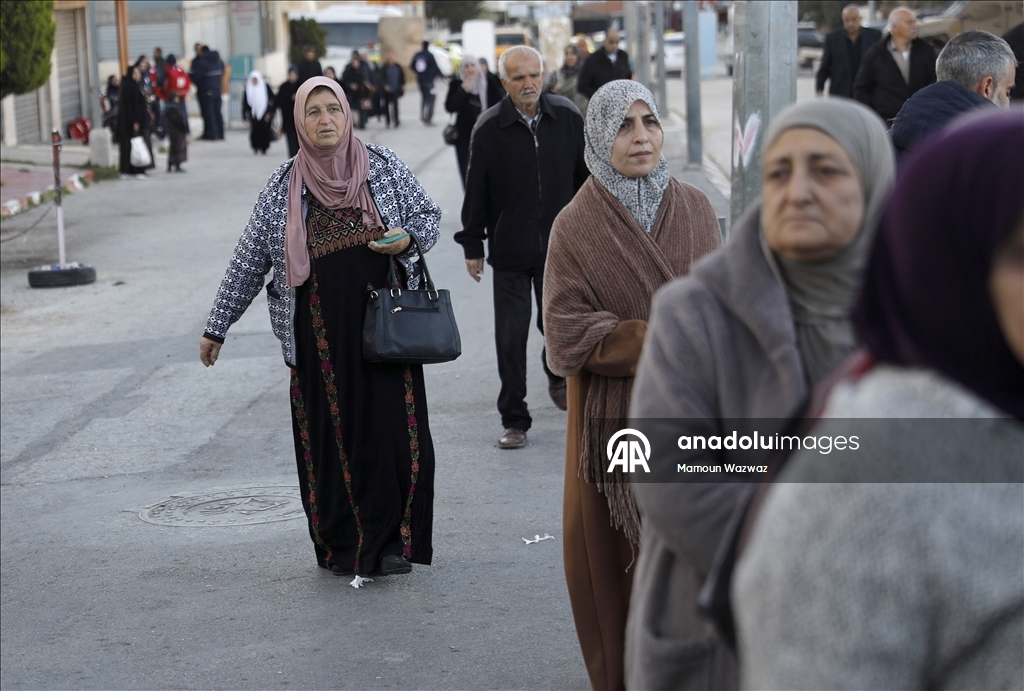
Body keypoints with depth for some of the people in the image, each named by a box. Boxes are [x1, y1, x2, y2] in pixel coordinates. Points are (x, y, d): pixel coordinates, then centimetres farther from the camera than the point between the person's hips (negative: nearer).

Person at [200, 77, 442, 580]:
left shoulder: (383, 166, 3)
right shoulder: (284, 187, 3)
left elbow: (429, 216, 14)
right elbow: (248, 260, 8)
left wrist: (407, 238, -9)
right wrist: (217, 326, 10)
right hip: (321, 335, 0)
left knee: (391, 429, -4)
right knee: (331, 435, 3)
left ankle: (391, 540, 6)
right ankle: (342, 545, 14)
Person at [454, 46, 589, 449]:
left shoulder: (567, 117, -1)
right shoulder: (489, 128, -7)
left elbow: (586, 176, 9)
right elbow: (476, 190, -1)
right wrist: (472, 245, 0)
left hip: (560, 245, 2)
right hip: (510, 249, -1)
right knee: (510, 336, 0)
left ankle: (558, 376, 44)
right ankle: (514, 420, 11)